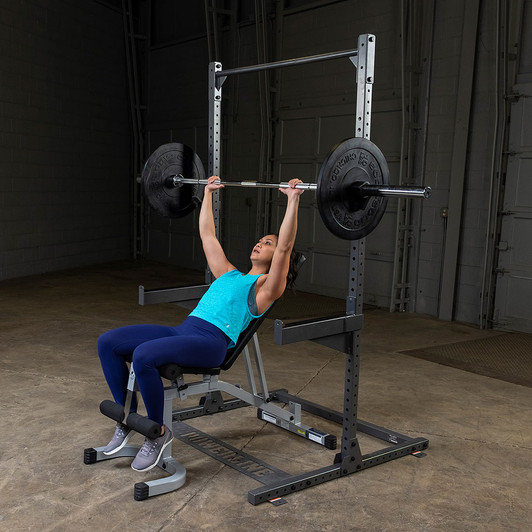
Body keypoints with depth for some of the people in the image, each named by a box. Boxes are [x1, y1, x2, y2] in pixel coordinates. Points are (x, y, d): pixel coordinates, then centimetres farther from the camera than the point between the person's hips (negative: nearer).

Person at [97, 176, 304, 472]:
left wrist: (293, 200, -9)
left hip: (211, 343, -8)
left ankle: (158, 433, -11)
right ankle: (127, 421, 4)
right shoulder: (230, 275, 28)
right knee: (108, 343, -8)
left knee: (143, 355, -33)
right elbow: (207, 235, 35)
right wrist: (208, 193, 40)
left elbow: (285, 247, -6)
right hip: (184, 330, 8)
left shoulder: (268, 286, 8)